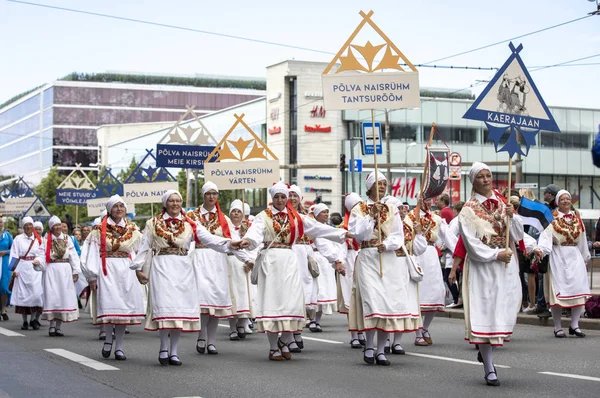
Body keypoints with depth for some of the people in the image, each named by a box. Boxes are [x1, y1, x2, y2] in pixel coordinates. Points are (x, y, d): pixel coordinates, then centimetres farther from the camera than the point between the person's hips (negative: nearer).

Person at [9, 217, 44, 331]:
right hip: (22, 269, -1)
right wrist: (14, 269, -9)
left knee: (36, 293, -10)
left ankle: (33, 319, -2)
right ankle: (24, 321, 7)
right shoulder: (18, 239, 4)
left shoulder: (38, 239, 10)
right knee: (22, 294, 0)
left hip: (35, 269, 1)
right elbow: (14, 255, 1)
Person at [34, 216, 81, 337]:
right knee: (52, 296, -7)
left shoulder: (67, 239, 9)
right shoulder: (46, 240, 5)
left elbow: (73, 256, 7)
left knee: (64, 296, 0)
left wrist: (75, 271, 0)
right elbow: (42, 255, 0)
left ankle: (58, 326, 5)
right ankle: (52, 326, -2)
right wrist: (37, 261, -22)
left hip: (65, 271, 2)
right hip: (51, 271, -2)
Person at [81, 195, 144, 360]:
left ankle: (119, 347, 6)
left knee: (124, 308, -1)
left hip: (126, 271, 3)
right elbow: (92, 253, -1)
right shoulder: (99, 230, 2)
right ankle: (108, 338, 13)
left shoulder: (132, 230, 12)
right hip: (107, 270, -3)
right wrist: (92, 276, -5)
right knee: (108, 306, -11)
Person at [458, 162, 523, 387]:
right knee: (484, 312, -7)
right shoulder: (469, 210, -3)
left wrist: (512, 216, -8)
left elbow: (518, 235, 8)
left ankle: (486, 350, 32)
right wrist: (496, 254, -16)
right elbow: (471, 243, -10)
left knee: (504, 311, 6)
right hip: (482, 267, -5)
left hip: (507, 266, 5)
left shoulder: (503, 204, 12)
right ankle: (489, 370, -4)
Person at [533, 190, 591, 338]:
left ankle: (574, 325, -1)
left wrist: (585, 257, 25)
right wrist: (540, 249, -30)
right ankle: (557, 327, 1)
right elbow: (546, 236, -12)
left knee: (579, 289, -8)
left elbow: (582, 240, 24)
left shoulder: (577, 219, 17)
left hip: (575, 256, 4)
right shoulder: (552, 219, 1)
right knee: (558, 290, -6)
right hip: (558, 257, -4)